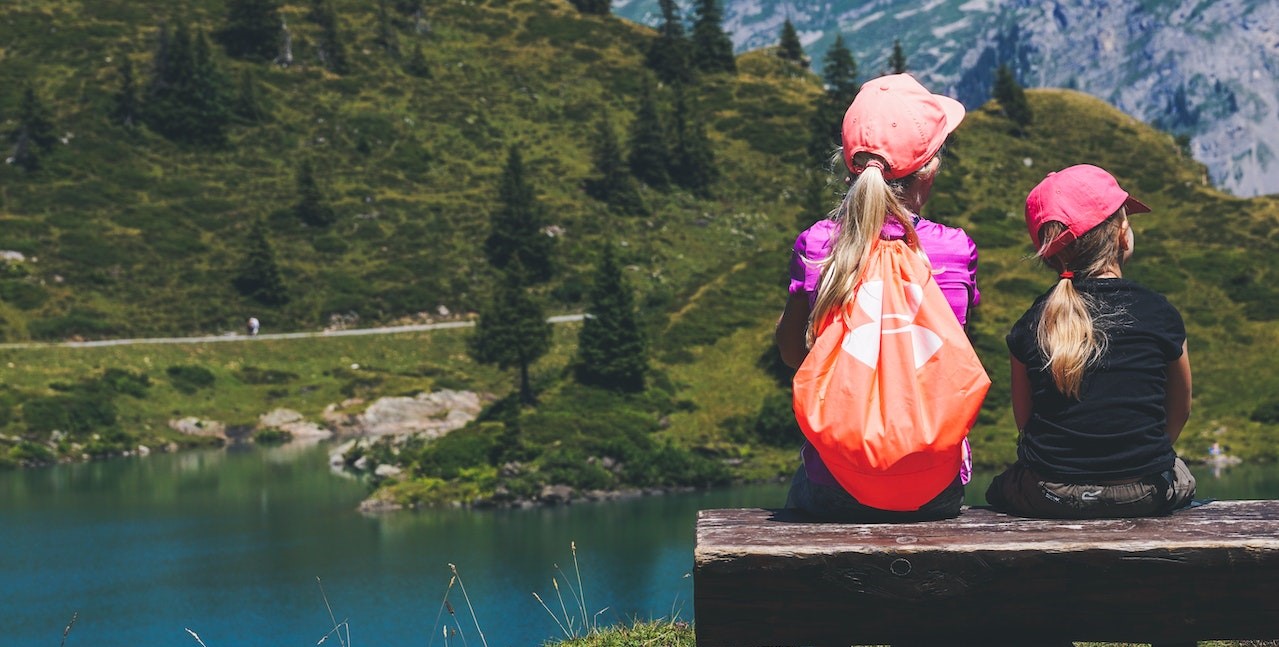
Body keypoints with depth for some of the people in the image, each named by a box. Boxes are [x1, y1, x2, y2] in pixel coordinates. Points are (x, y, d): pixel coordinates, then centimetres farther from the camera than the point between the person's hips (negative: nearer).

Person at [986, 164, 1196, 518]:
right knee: (1181, 475, 32)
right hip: (1145, 496, 0)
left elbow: (1024, 421, 3)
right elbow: (1179, 411, 8)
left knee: (1000, 488, 31)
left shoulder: (1030, 325, -3)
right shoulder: (1159, 313, -4)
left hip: (1049, 499, 0)